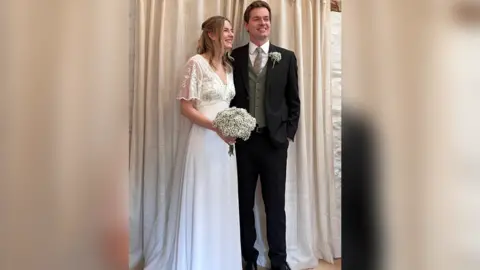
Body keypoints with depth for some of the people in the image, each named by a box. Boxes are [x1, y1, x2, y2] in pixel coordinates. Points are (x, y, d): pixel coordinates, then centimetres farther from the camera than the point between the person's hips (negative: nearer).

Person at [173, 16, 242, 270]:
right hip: (205, 140, -7)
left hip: (226, 142, 7)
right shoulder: (197, 62, -7)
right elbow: (185, 106, -11)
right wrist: (216, 127, -20)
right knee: (203, 201, 1)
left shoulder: (228, 67, 14)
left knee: (224, 202, 12)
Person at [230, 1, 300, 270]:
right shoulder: (234, 57, 4)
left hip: (274, 140, 0)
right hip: (242, 140, 1)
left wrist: (289, 133, -2)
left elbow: (294, 101, 6)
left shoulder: (286, 57, 4)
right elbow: (229, 97, 7)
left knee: (276, 204, 8)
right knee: (244, 203, 10)